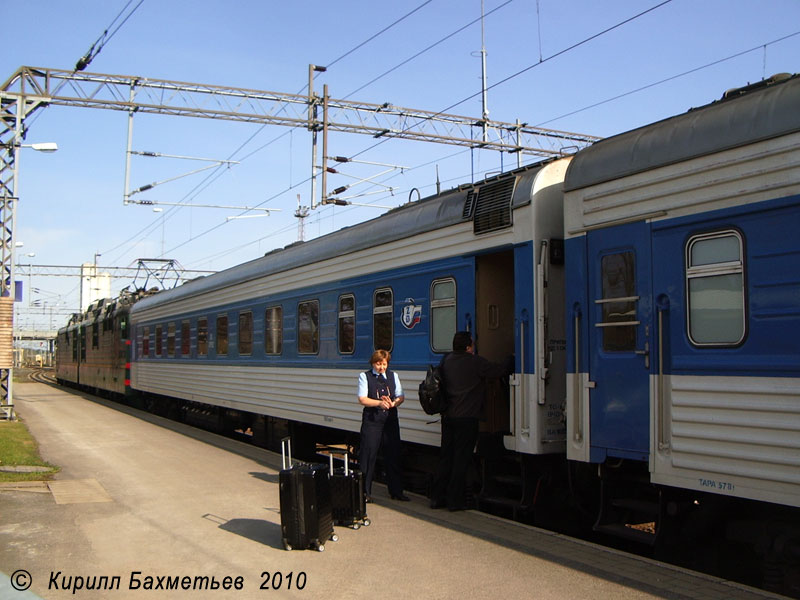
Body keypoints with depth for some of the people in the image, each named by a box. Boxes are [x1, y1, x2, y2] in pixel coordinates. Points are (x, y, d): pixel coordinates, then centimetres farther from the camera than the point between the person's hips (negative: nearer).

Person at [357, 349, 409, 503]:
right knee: (368, 455, -2)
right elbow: (362, 399, -7)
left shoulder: (393, 376, 12)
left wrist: (393, 403, -15)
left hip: (390, 419, 3)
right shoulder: (365, 376, 2)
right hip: (371, 420, -3)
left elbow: (401, 397, 7)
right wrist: (380, 403, -21)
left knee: (393, 455, 6)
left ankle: (396, 491, 17)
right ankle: (364, 492, 9)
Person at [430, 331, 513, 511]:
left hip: (447, 417, 6)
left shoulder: (447, 360, 7)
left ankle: (437, 498, 15)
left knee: (445, 457, 12)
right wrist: (512, 359, 11)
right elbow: (501, 370, -6)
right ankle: (455, 500, 4)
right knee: (461, 459, 0)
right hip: (467, 418, -6)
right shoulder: (475, 362, -13)